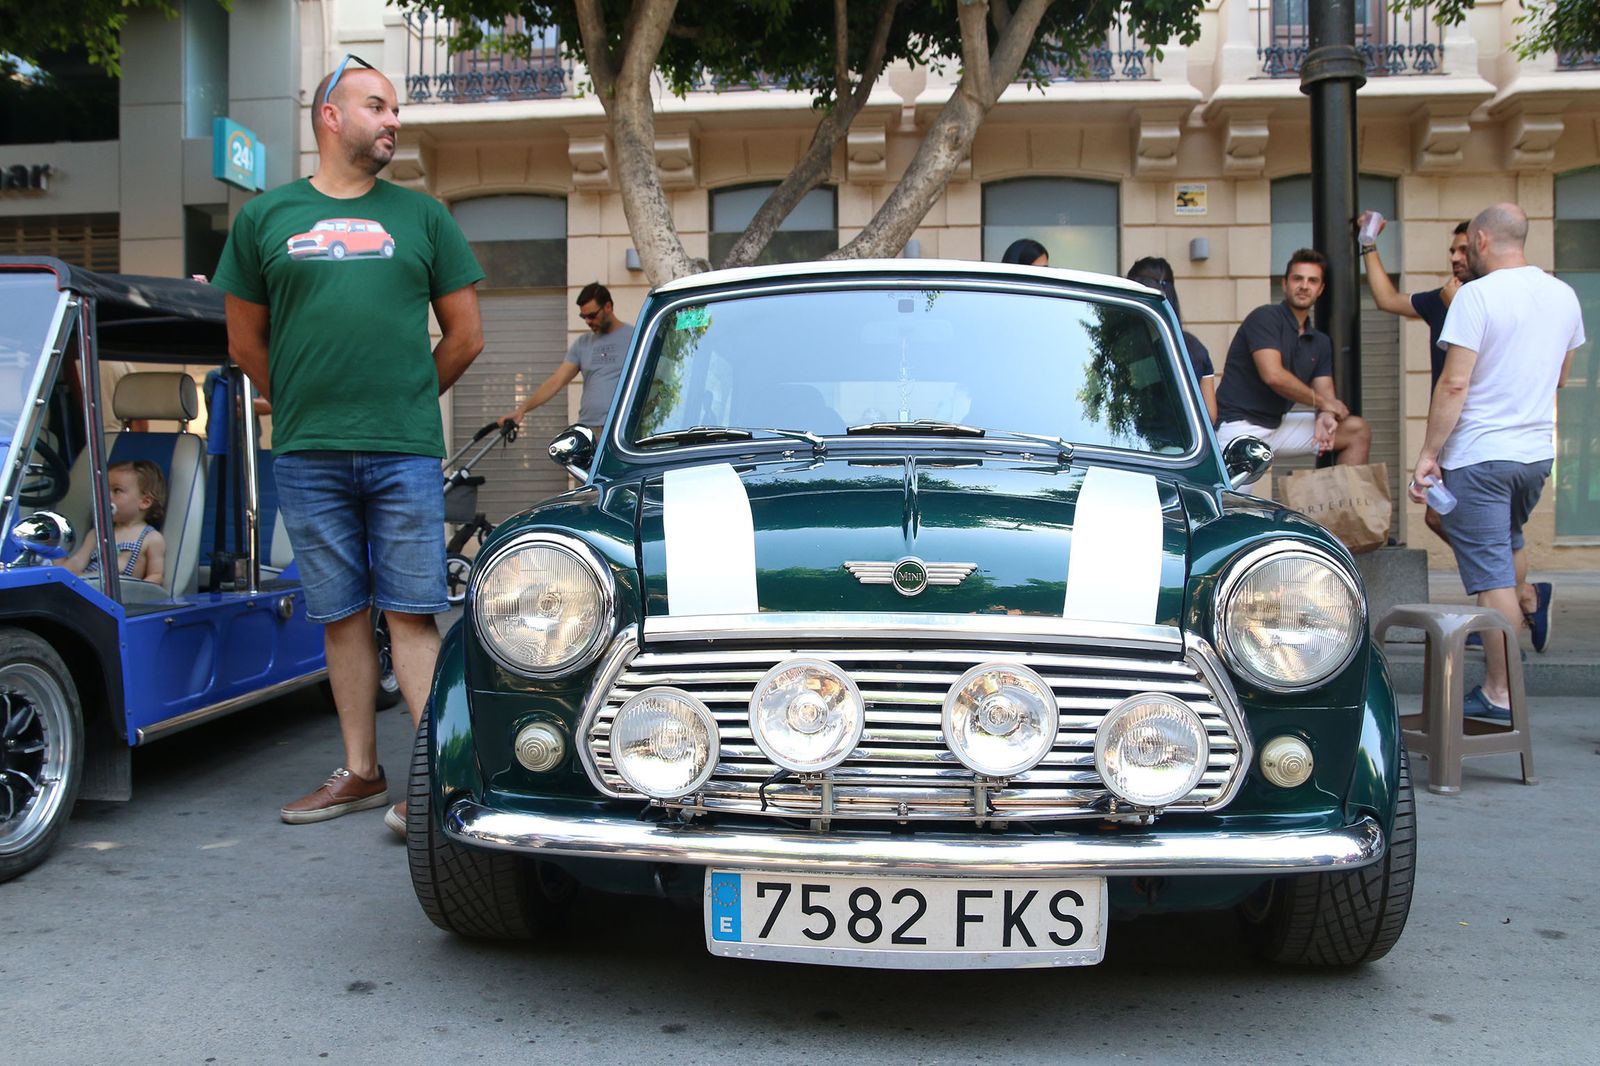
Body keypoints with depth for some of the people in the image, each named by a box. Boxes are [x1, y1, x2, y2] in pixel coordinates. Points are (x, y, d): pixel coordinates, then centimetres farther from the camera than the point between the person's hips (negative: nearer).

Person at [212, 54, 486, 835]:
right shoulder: (265, 217, 10)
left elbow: (465, 336, 12)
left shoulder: (421, 216, 10)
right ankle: (360, 772, 17)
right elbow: (245, 342, 15)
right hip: (307, 456, 1)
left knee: (411, 614, -3)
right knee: (341, 616, 7)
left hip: (406, 453, -1)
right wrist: (304, 411, 14)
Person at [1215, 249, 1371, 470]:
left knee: (1358, 431, 4)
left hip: (1278, 423, 8)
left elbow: (1325, 393, 10)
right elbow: (1273, 375, -20)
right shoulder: (1266, 317, -8)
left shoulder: (1320, 342, 16)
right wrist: (1321, 402, -8)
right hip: (1239, 425, -8)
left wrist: (1325, 416, -16)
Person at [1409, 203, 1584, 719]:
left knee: (1491, 575, -2)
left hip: (1479, 456, -7)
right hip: (1538, 452, 7)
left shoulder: (1477, 295, -14)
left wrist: (1428, 453, -13)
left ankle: (1499, 695, 3)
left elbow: (1455, 383, -18)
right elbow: (1560, 377, 19)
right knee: (1508, 544, 30)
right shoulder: (1564, 295, 7)